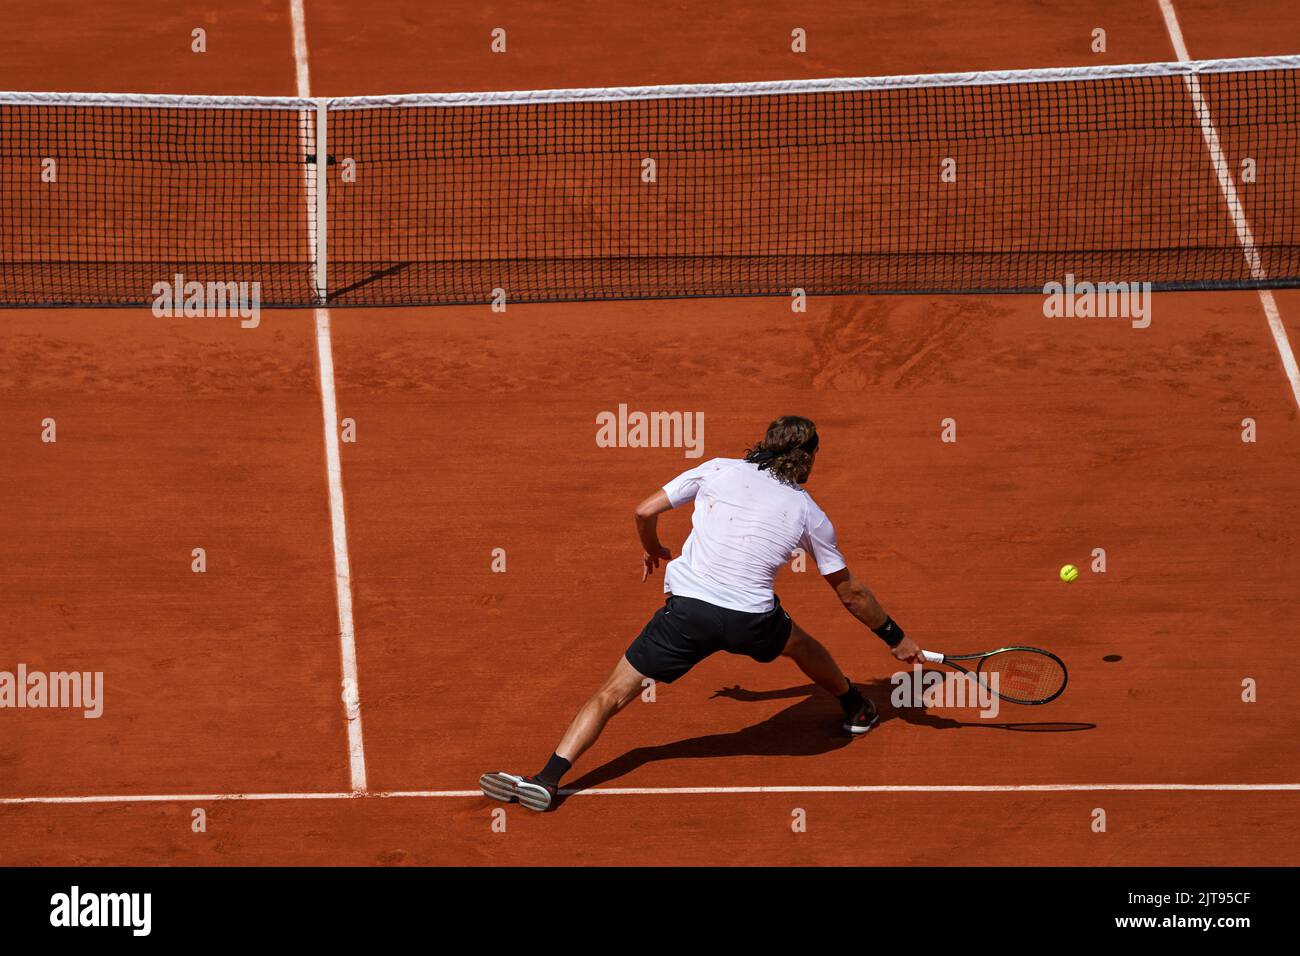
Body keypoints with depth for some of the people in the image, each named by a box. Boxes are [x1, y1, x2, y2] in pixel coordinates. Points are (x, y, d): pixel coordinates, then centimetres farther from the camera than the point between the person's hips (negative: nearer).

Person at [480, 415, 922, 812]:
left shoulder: (717, 470, 11)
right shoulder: (810, 515, 13)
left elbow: (645, 511, 9)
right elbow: (851, 593, 20)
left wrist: (652, 549, 32)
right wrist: (896, 638, 34)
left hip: (688, 608, -1)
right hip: (751, 620, 1)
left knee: (613, 693, 5)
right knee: (799, 643, 36)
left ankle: (549, 777, -9)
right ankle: (857, 709, 57)